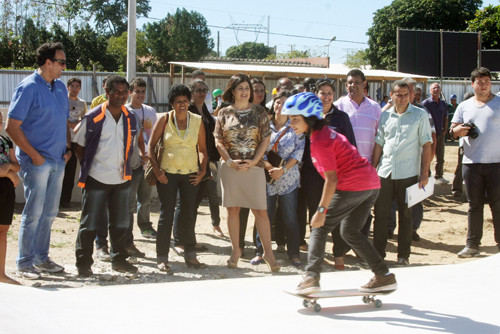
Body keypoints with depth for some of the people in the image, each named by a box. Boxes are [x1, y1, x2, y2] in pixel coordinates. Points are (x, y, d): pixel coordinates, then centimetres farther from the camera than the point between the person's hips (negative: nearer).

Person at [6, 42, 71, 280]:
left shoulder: (60, 87, 11)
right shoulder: (28, 88, -12)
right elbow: (12, 127, -15)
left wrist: (67, 147, 8)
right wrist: (34, 155, -16)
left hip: (58, 161, 7)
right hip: (37, 162, -7)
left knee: (49, 213, 13)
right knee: (33, 213, -3)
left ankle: (41, 258, 24)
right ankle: (24, 264, 6)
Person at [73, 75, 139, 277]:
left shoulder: (130, 118, 7)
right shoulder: (93, 117, -8)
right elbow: (78, 144, 0)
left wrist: (126, 166, 10)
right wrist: (88, 166, -4)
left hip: (122, 178, 5)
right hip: (97, 179, -5)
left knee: (121, 222, 12)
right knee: (90, 223, 1)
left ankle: (119, 259, 25)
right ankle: (83, 262, 11)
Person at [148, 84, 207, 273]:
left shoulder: (197, 121, 5)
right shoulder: (164, 120, -1)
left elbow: (202, 149, 12)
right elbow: (151, 146, 1)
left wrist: (203, 170, 1)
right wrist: (156, 169, -7)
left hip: (190, 174, 2)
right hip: (168, 174, -2)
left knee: (189, 215, 7)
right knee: (166, 215, -2)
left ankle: (190, 256, 18)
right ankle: (162, 258, 4)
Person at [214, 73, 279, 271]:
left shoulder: (259, 112, 5)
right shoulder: (224, 113, 6)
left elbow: (266, 139, 2)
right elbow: (218, 141, 4)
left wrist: (253, 161, -9)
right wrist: (230, 161, -9)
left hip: (254, 167, -1)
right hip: (230, 167, 1)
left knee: (260, 210, -3)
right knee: (233, 209, 5)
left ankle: (268, 252, 1)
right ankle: (236, 250, 16)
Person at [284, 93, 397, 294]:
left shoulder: (319, 142, -13)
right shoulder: (326, 132, 16)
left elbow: (332, 179, -19)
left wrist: (321, 210, -20)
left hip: (352, 186, -10)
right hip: (371, 182, 10)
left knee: (319, 228, -3)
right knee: (350, 232, 20)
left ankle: (311, 277, -14)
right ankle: (384, 276, 20)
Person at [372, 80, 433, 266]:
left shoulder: (420, 115, 1)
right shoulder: (384, 116, 9)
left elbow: (426, 145, -1)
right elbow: (379, 144, 12)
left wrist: (424, 173, -7)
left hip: (408, 174, -3)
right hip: (385, 173, 3)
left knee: (405, 215, 5)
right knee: (380, 214, 4)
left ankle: (403, 256, 14)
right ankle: (378, 254, 13)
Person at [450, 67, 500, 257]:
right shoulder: (464, 106, 11)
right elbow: (453, 131, 11)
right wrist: (457, 131, -11)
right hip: (471, 163, 3)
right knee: (474, 206, 8)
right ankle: (472, 246, 13)